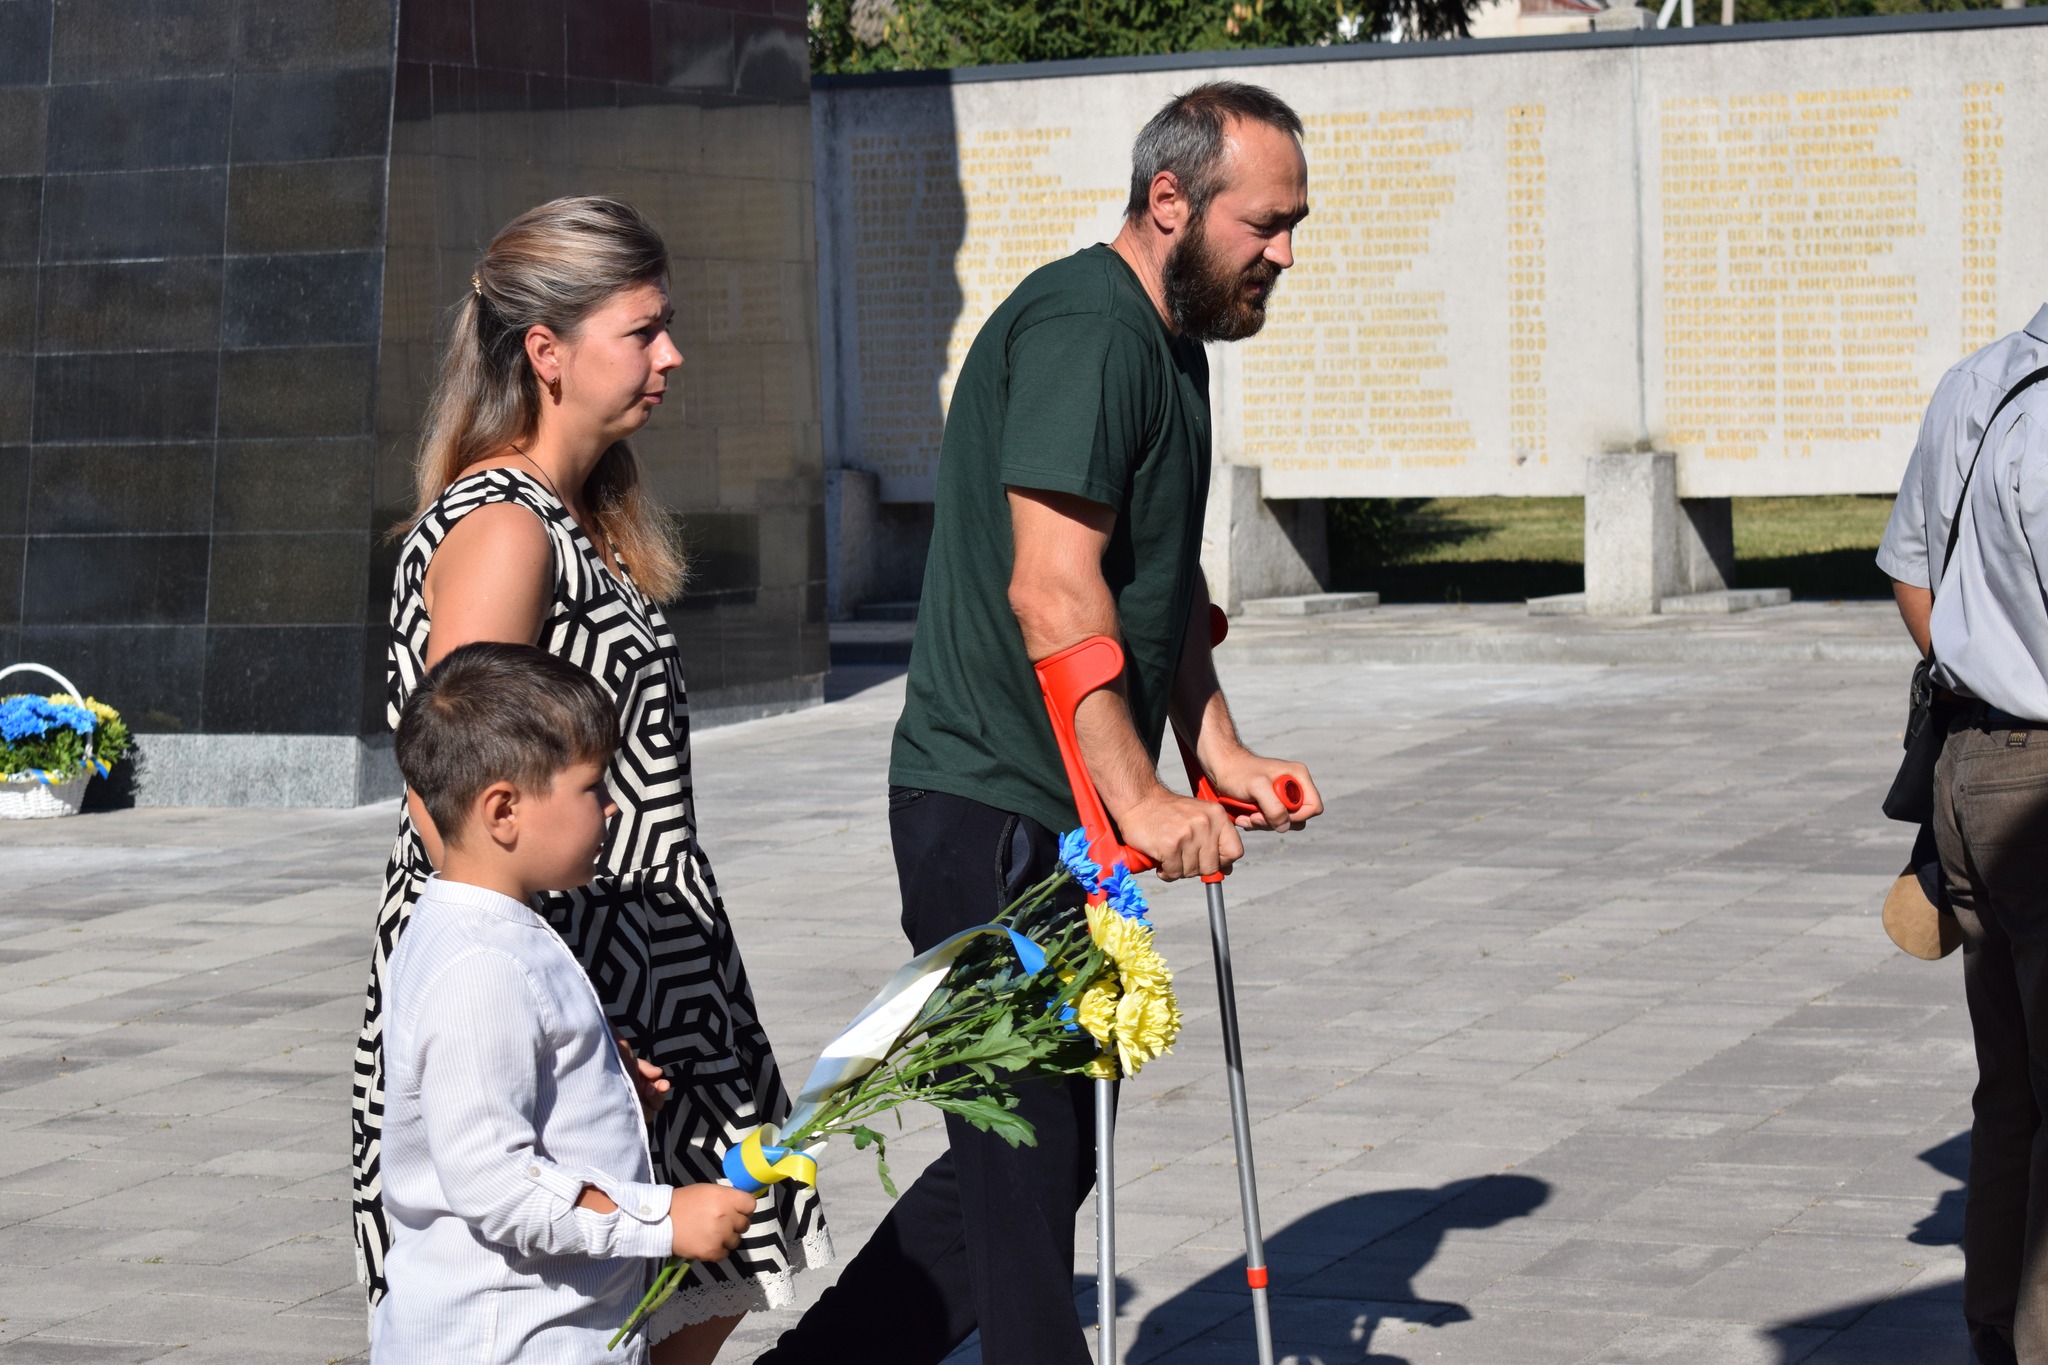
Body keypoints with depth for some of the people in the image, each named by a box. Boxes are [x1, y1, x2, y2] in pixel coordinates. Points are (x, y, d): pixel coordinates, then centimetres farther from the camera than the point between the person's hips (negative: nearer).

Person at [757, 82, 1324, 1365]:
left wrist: (1222, 752, 17)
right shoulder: (1083, 327, -17)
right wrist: (1142, 800, -23)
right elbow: (1052, 592, -25)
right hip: (998, 817, -10)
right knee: (1025, 1163, -4)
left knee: (1043, 1148, 14)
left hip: (1059, 815, 10)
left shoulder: (1170, 344, 17)